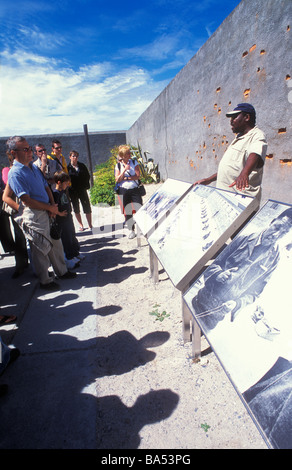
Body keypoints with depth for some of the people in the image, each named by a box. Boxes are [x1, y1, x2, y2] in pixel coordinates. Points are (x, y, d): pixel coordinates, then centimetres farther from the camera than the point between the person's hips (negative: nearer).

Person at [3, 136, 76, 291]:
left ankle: (62, 272, 33)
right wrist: (50, 208, -11)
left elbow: (46, 187, 16)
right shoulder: (15, 173, -13)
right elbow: (27, 201, -18)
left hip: (47, 212, 8)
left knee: (56, 243, 16)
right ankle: (45, 281, 19)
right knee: (41, 248, 2)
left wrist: (53, 205, 0)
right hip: (33, 216, -8)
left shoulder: (33, 167, 13)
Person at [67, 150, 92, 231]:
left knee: (87, 208, -2)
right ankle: (81, 225, 20)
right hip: (73, 192, -1)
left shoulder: (82, 166, 7)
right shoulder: (67, 167, -1)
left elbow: (87, 176, 10)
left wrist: (85, 185, 0)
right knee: (76, 209, 7)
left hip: (82, 190, 1)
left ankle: (90, 225, 6)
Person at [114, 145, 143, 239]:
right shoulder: (118, 165, 4)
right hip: (123, 191, 0)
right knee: (127, 212, 4)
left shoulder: (134, 162, 5)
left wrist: (125, 178, -10)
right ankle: (131, 230, 16)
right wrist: (124, 170, -14)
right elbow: (117, 180, -5)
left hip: (134, 189, 0)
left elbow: (138, 176, -5)